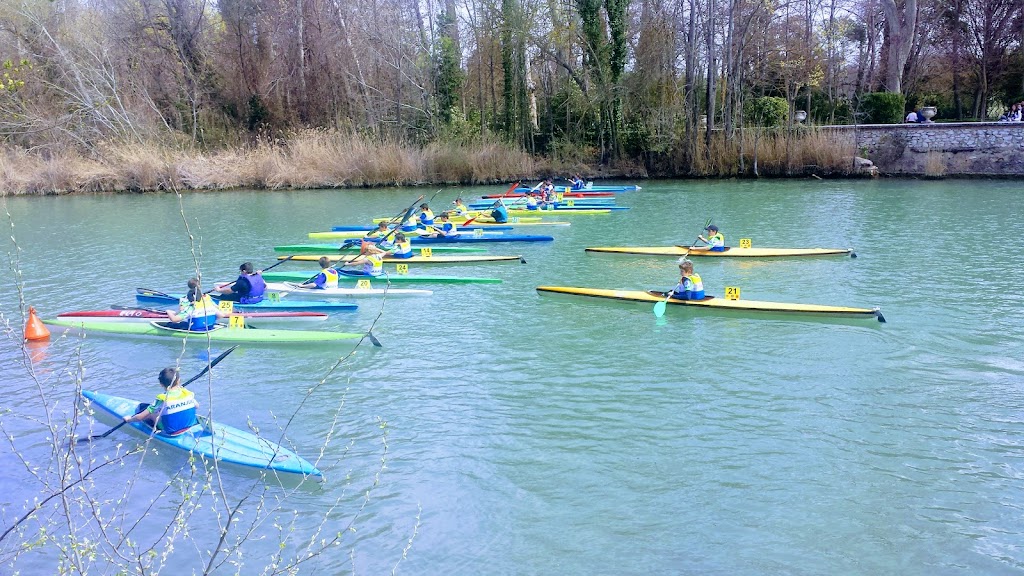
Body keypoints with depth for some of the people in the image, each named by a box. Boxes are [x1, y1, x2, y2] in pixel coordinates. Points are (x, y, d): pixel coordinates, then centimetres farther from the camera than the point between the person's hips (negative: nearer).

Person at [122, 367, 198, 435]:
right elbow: (197, 406, 11)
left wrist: (129, 419, 5)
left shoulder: (162, 400, -21)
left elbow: (140, 417, -15)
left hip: (171, 433, -4)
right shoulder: (188, 394, -11)